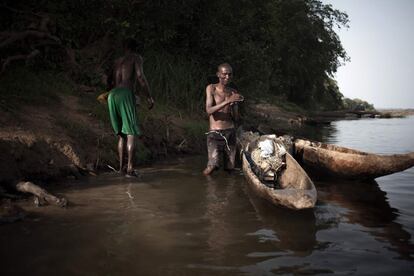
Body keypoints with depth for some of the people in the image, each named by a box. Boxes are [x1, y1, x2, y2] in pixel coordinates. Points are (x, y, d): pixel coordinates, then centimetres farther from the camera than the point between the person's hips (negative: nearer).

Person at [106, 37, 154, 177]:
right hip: (125, 94, -6)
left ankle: (121, 166, 12)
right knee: (131, 132, -4)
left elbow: (109, 80, 30)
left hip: (112, 95, 6)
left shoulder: (118, 61, 26)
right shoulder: (136, 58, 8)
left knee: (121, 133, 14)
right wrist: (149, 97, -3)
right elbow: (140, 77, -6)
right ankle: (130, 168, -11)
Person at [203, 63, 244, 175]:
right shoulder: (211, 88, -3)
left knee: (229, 168, 5)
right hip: (215, 133, -4)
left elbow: (235, 118, 9)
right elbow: (209, 111, -17)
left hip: (230, 132, 4)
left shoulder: (234, 92, 9)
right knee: (212, 167, -17)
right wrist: (228, 101, -26)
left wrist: (233, 105, -12)